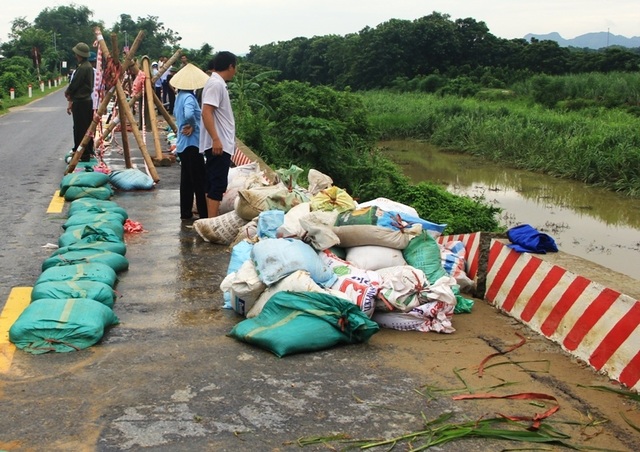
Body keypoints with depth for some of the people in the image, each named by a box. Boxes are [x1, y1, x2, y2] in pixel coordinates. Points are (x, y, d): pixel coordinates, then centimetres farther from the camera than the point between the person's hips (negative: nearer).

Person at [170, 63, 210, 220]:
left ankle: (186, 213, 17)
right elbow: (189, 114, -37)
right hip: (192, 144, -10)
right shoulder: (189, 97, -17)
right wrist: (192, 125, -17)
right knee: (200, 181, -5)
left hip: (183, 144, 10)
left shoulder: (179, 96, 12)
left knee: (187, 180, 13)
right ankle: (204, 215, -3)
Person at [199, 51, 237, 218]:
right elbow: (206, 112, -23)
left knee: (213, 184, 12)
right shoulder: (216, 84, -14)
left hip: (221, 143, 10)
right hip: (219, 144, -10)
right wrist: (215, 139, -29)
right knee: (217, 185, -10)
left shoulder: (217, 82, 16)